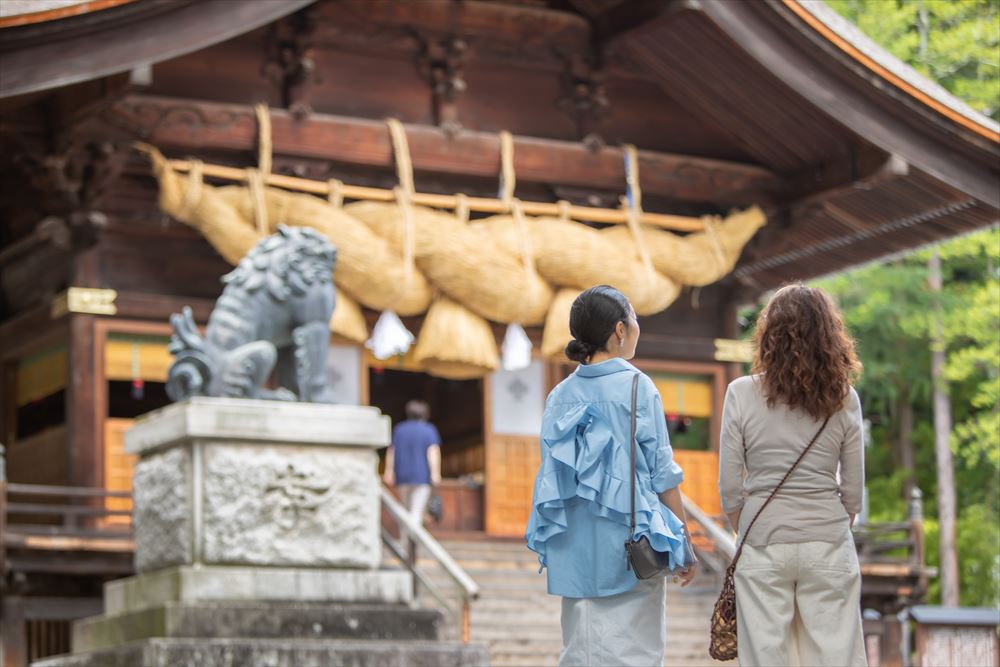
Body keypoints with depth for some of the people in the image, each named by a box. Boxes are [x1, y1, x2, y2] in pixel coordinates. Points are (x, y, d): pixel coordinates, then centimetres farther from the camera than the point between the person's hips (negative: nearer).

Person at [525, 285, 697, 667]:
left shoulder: (561, 395, 6)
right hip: (628, 545, -5)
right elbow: (662, 474, -6)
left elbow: (552, 474, 10)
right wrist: (683, 542, 2)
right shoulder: (637, 387, -7)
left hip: (575, 548, 5)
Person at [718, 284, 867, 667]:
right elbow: (853, 490, 3)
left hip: (763, 545, -1)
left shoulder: (742, 394, -6)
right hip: (828, 541, 1)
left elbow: (729, 486, -3)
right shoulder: (844, 399, -2)